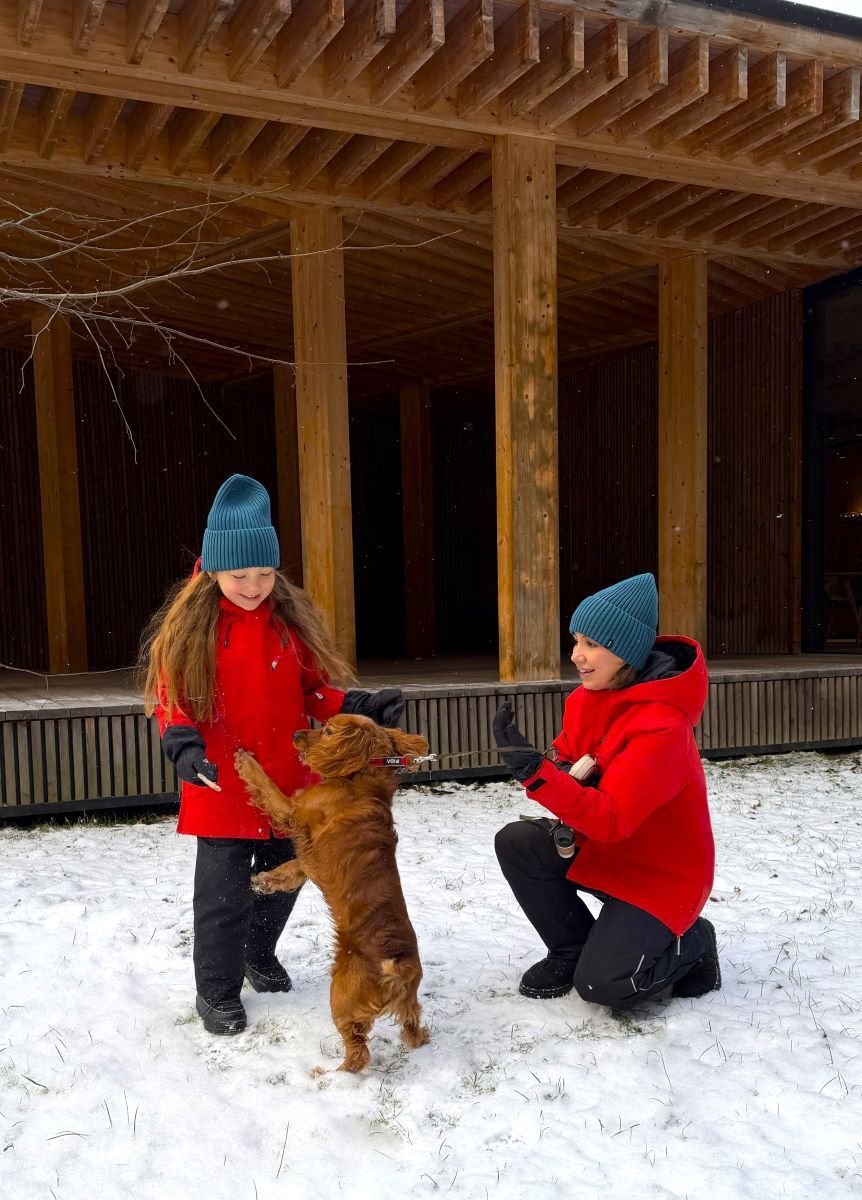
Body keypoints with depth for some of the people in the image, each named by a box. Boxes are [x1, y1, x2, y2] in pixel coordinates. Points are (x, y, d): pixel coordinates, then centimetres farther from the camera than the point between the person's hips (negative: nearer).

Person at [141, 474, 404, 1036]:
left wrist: (359, 709, -12)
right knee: (224, 889, 2)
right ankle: (217, 991, 25)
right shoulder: (188, 626, -8)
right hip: (222, 786, -3)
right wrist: (183, 741, -25)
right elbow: (171, 698, -6)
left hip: (290, 782, 4)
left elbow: (314, 693, 5)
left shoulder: (292, 620, 1)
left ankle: (259, 955, 45)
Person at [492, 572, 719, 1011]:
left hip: (661, 872, -7)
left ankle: (689, 943, 11)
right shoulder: (589, 696, -5)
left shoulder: (661, 726, -30)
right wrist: (568, 811, -16)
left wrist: (535, 773, -46)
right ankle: (573, 950, 8)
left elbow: (612, 819, -35)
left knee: (601, 984, -19)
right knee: (516, 843, -14)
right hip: (599, 846, 7)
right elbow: (565, 757, 8)